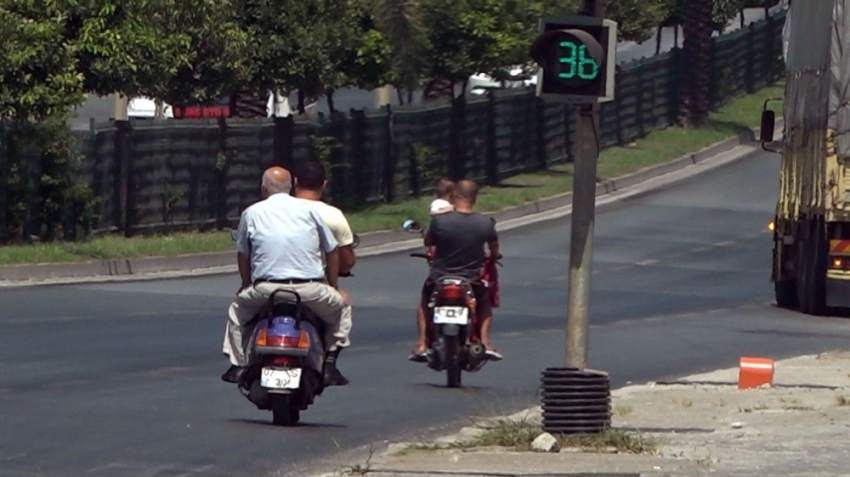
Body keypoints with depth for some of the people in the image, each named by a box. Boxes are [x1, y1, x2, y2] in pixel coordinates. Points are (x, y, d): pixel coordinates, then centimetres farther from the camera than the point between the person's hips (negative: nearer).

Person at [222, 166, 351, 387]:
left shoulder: (252, 213, 10)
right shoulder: (308, 210, 11)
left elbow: (242, 254, 17)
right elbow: (332, 251, 15)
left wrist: (246, 284, 35)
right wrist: (334, 287, 29)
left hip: (266, 290, 0)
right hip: (310, 290, 0)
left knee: (238, 308, 29)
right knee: (339, 305, 26)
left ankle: (239, 365, 20)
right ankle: (329, 364, 14)